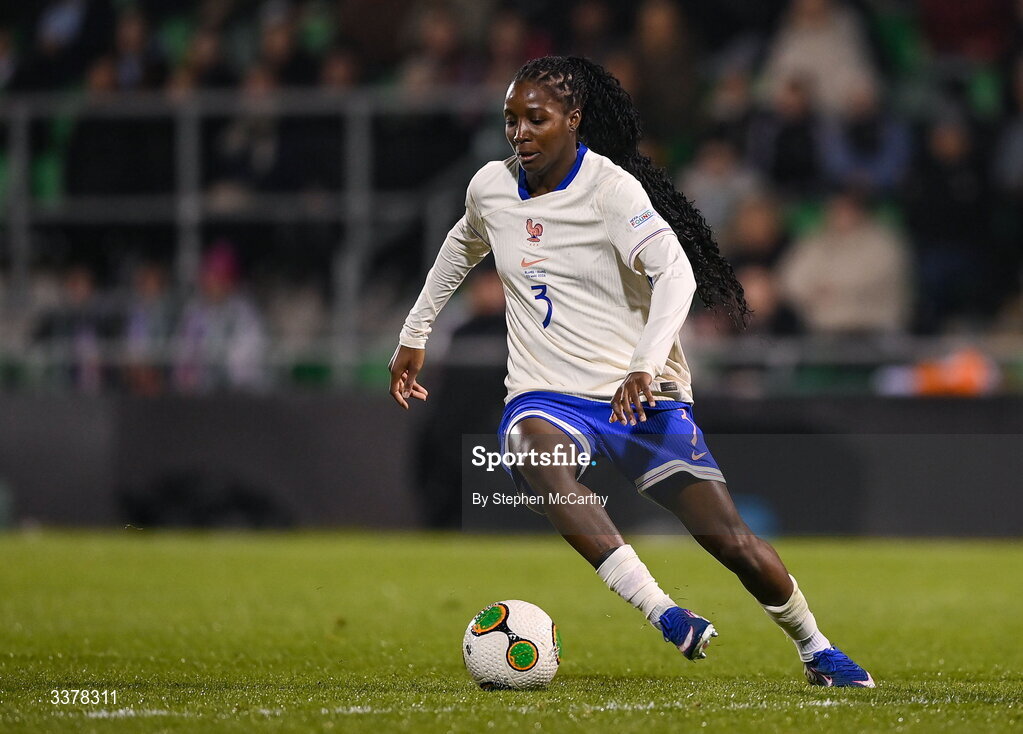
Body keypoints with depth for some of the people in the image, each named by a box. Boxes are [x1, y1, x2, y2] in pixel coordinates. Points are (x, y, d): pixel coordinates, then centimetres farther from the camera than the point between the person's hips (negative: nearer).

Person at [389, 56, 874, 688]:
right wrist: (414, 333, 32)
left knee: (738, 545, -9)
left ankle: (816, 649, 20)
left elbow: (675, 272, -25)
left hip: (640, 395, -3)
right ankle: (664, 616, -45)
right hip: (546, 397, 3)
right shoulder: (491, 187, 6)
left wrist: (644, 367, -39)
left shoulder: (610, 186, -11)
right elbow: (463, 247, 30)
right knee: (534, 447, -37)